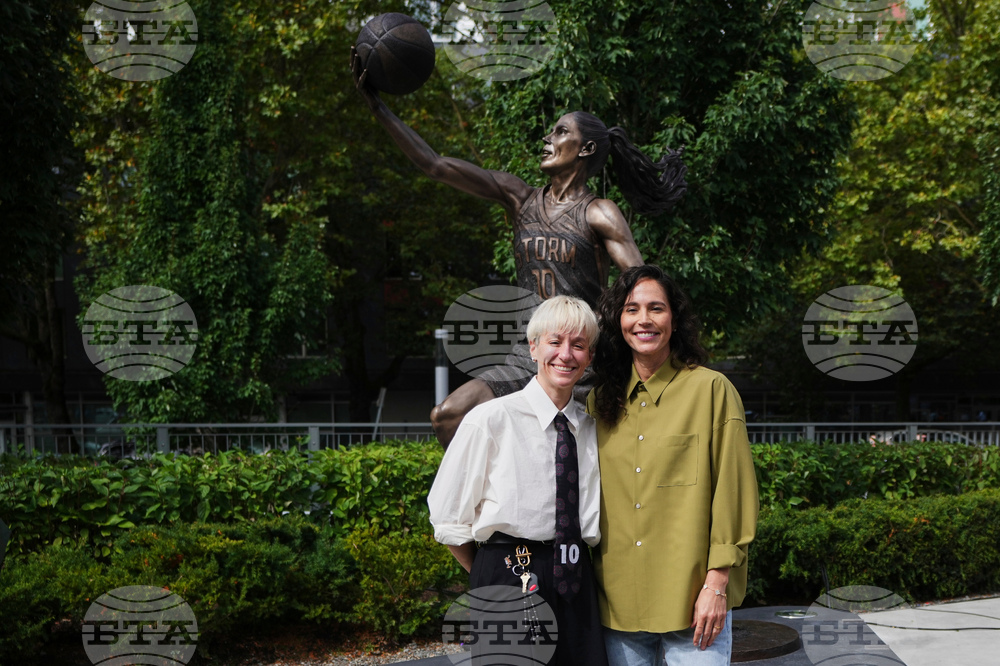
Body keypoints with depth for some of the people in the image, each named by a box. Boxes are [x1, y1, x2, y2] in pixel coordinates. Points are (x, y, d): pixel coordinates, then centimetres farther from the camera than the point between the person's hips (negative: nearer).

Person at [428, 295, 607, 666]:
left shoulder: (593, 428, 8)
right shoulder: (490, 420, -5)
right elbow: (448, 521, -1)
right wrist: (491, 578, 5)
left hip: (577, 587, 4)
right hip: (509, 582, -4)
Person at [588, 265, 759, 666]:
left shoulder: (711, 390, -3)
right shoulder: (601, 401, 10)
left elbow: (733, 495, -5)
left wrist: (717, 585, -10)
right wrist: (590, 580, 9)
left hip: (691, 602, -4)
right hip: (618, 600, 4)